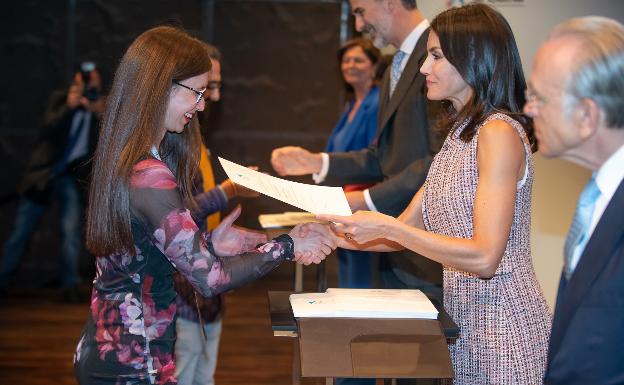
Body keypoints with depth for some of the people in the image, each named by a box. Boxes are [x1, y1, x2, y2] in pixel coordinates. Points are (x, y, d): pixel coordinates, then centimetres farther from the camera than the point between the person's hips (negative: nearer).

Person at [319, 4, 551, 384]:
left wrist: (386, 227, -22)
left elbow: (484, 257, -22)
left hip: (503, 326, -8)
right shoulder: (459, 135, 13)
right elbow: (407, 228, 13)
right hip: (462, 319, 8)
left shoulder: (499, 132, -16)